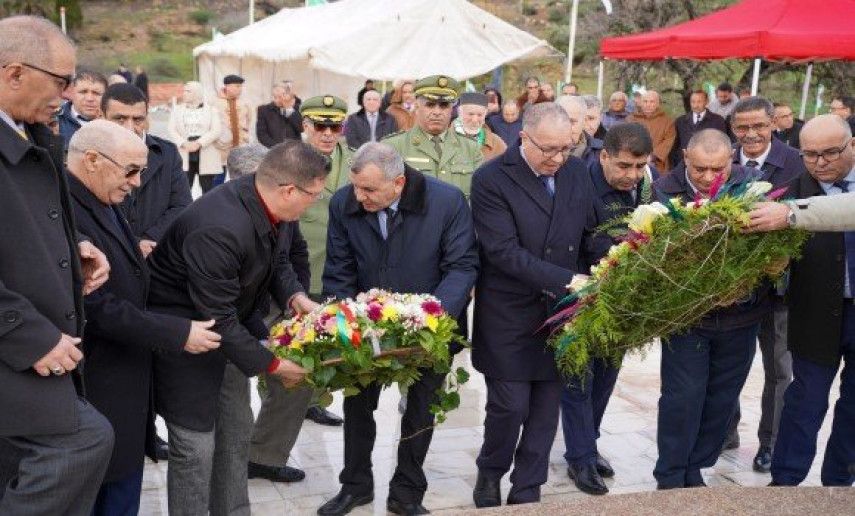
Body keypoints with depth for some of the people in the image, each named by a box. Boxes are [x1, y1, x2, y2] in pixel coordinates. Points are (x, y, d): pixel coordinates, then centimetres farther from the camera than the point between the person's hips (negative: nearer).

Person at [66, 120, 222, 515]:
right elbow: (99, 308, -24)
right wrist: (178, 334, -18)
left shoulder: (102, 204, 8)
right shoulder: (66, 213, -23)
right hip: (97, 389, -9)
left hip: (125, 377, 9)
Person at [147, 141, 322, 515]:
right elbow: (219, 321, -28)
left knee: (236, 430, 15)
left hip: (226, 326, 9)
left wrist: (295, 294, -5)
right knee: (195, 445, -2)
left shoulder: (263, 202, -9)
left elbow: (271, 259, 13)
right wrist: (273, 366, -19)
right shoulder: (219, 229, -34)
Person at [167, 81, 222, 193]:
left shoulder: (211, 109, 7)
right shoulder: (177, 109, 13)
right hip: (184, 156, 1)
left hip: (206, 156, -1)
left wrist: (198, 143, -17)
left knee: (208, 191, 2)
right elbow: (172, 131, 3)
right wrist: (184, 143, -15)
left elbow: (215, 131, -4)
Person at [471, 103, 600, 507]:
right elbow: (504, 251, -20)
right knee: (510, 405, 0)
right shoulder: (491, 179, -13)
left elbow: (589, 233, 10)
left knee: (546, 408, 9)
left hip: (560, 312, 4)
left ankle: (527, 489, 26)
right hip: (508, 316, -4)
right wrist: (566, 281, -25)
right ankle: (490, 473, 29)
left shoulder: (577, 171, 4)